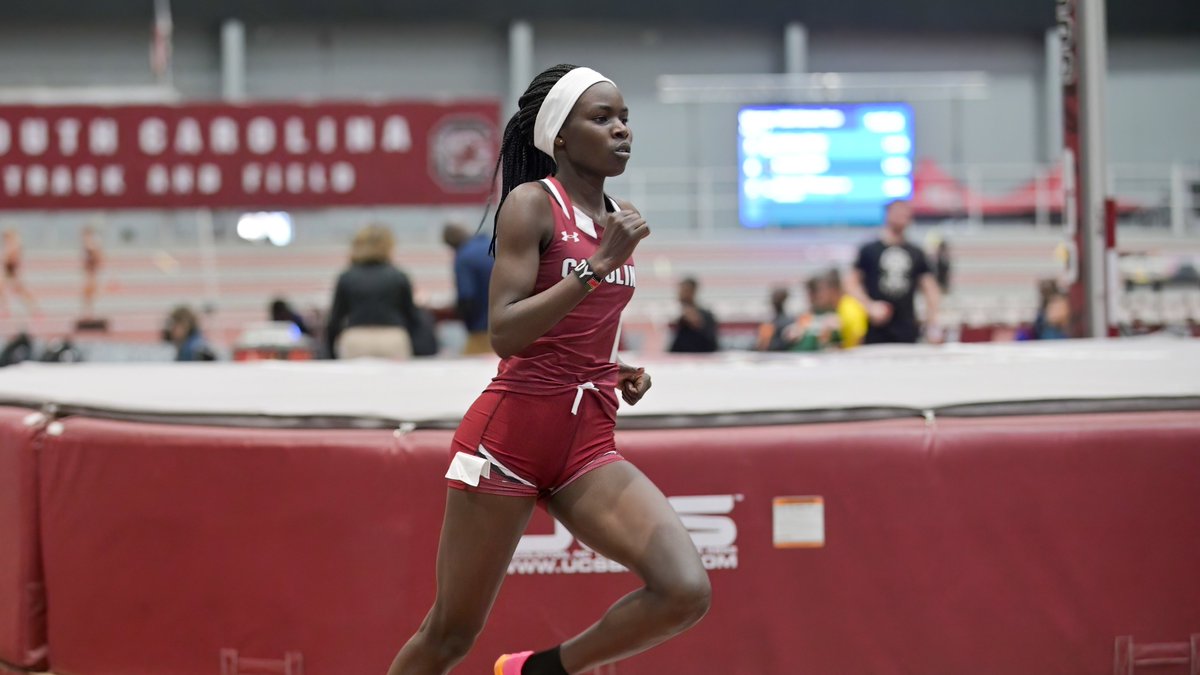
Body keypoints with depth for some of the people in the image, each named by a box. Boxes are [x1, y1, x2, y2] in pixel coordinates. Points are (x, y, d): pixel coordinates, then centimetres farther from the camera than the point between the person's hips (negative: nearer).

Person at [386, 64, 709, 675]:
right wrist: (598, 266, -23)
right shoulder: (530, 203, -8)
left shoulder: (620, 218, 12)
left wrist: (617, 372, 7)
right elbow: (504, 334, -19)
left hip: (589, 442, 6)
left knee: (686, 590, -15)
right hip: (511, 434, -6)